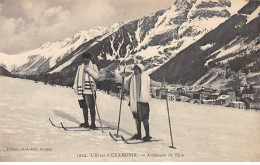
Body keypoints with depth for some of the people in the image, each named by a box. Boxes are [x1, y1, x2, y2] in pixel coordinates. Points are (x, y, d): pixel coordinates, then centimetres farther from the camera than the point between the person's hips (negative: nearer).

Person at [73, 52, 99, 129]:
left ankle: (93, 123, -3)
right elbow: (77, 77, 19)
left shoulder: (93, 66, 4)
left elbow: (96, 76, -9)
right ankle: (86, 123, 19)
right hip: (82, 90, 5)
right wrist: (75, 86, 11)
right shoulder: (80, 67, 17)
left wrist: (89, 70, -17)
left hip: (90, 90, -5)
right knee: (84, 106, 9)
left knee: (91, 107, -7)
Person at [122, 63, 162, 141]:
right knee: (137, 119, 12)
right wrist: (125, 79, 6)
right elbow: (127, 87, 16)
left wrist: (160, 84, -9)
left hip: (143, 101, -4)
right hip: (134, 101, 4)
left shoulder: (145, 78, 0)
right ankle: (138, 134, 23)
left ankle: (147, 135, 2)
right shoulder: (132, 78, 10)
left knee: (144, 119, -6)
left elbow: (152, 83, 6)